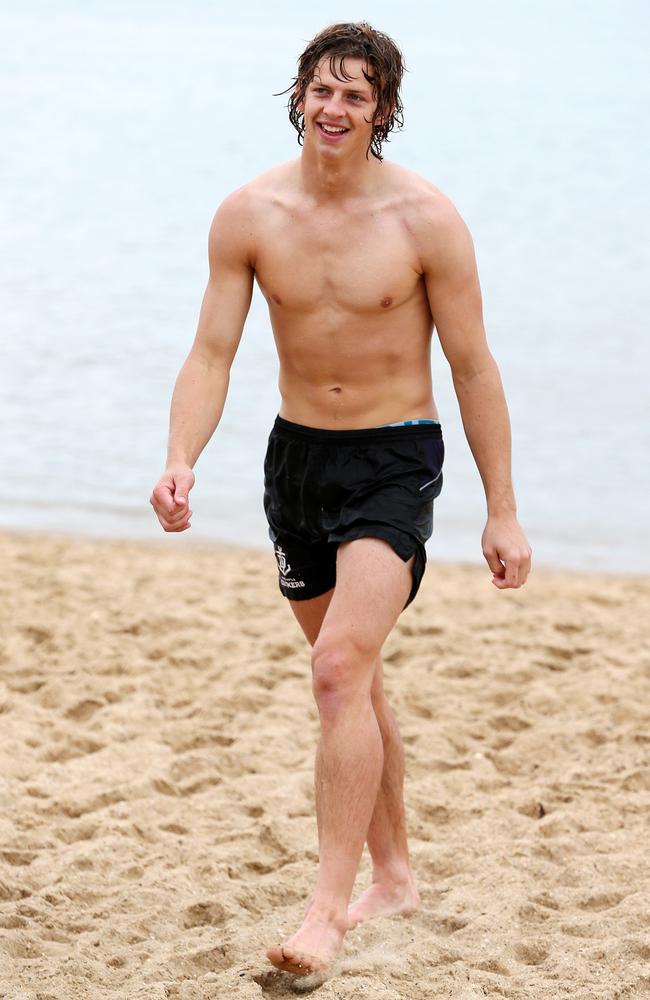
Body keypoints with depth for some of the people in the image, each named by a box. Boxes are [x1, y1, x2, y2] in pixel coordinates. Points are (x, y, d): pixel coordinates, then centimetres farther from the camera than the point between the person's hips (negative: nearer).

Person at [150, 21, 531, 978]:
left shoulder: (426, 219, -13)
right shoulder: (249, 215, -5)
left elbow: (473, 368, -6)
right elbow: (212, 352, -4)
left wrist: (502, 511, -6)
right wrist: (180, 462, -22)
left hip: (395, 463, -4)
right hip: (297, 456, 5)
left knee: (339, 668, -20)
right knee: (353, 680, 16)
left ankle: (329, 909, -18)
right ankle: (393, 874, 32)